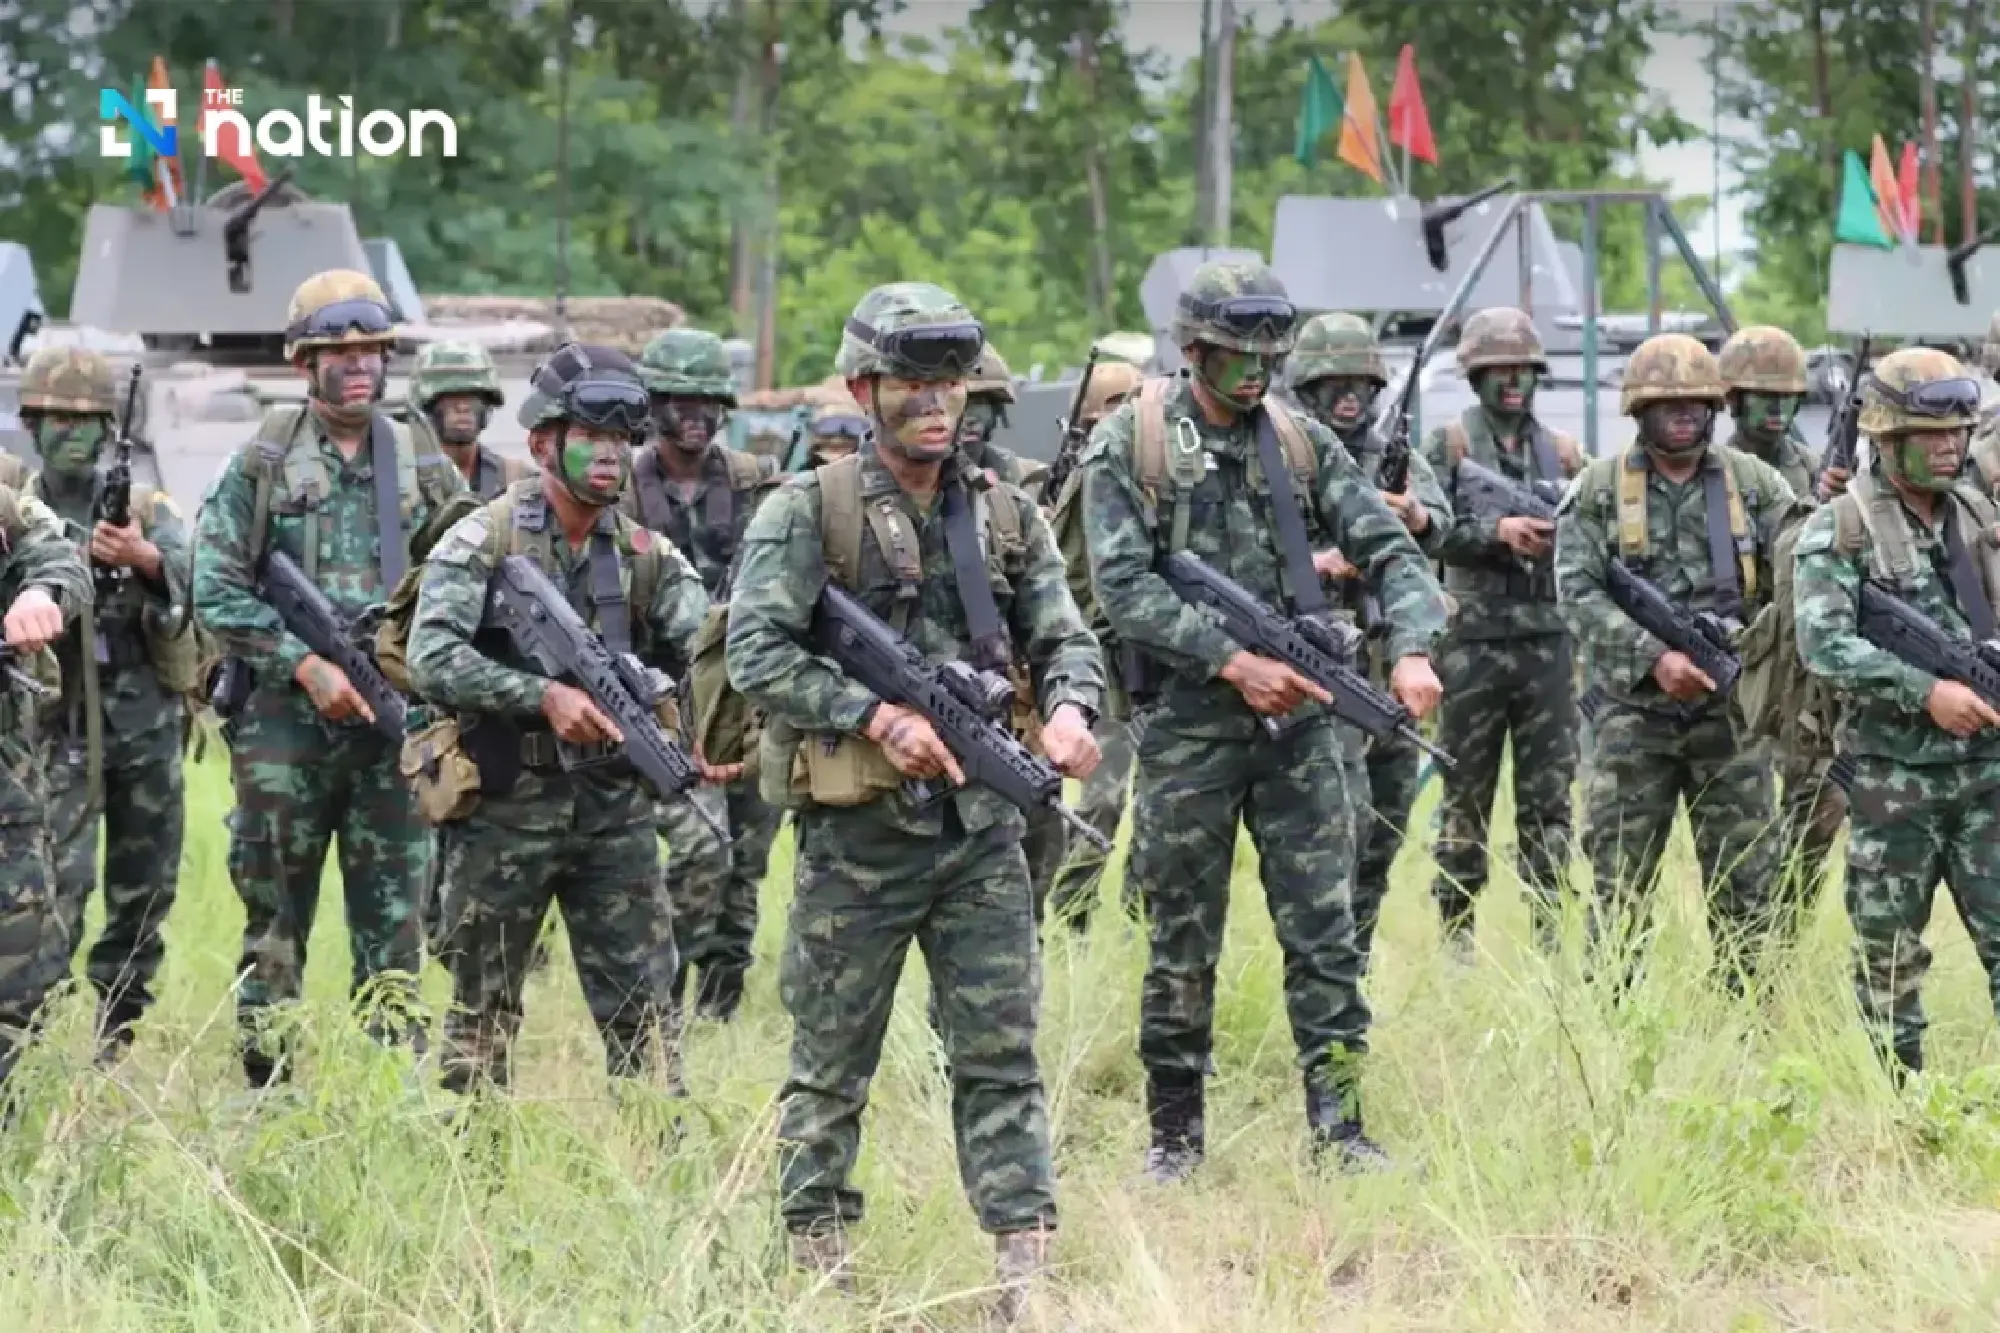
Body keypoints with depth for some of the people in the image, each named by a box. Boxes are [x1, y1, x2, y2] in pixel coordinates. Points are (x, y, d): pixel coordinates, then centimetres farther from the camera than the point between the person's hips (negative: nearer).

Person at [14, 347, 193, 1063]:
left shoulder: (148, 510, 6)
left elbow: (190, 578, -12)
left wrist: (144, 560, -34)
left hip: (146, 730, 3)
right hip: (57, 731, -3)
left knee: (144, 895, 8)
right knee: (55, 886, -15)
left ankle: (118, 1045, 20)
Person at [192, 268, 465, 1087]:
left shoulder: (423, 469, 7)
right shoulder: (262, 464, 0)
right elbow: (216, 589, -5)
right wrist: (306, 666, -13)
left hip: (394, 721, 2)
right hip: (283, 722, -2)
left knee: (394, 921, 1)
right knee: (274, 920, 5)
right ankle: (266, 1087, 11)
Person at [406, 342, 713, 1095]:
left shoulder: (644, 555, 6)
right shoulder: (483, 541, -6)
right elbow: (431, 661, -18)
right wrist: (542, 696, -26)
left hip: (614, 808, 3)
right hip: (505, 806, -3)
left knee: (645, 1010, 0)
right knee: (483, 1013, 7)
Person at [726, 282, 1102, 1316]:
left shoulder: (1004, 516, 9)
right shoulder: (806, 514, -5)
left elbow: (1065, 639, 9)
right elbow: (758, 655, -13)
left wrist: (1069, 708, -13)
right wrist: (876, 717, -22)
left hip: (982, 828, 3)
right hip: (856, 833, -3)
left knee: (1000, 1055, 0)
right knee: (831, 1066, 7)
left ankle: (1027, 1265, -1)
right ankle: (816, 1262, 17)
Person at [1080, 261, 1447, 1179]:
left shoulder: (1303, 444, 8)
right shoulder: (1128, 447, -3)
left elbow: (1390, 550, 4)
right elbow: (1124, 589, -11)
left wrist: (1410, 651, -14)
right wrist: (1232, 662, -18)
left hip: (1298, 723, 3)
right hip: (1188, 728, -3)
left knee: (1325, 934, -1)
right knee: (1182, 944, 5)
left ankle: (1338, 1129, 3)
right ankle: (1175, 1132, 16)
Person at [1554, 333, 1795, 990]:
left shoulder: (1754, 484, 5)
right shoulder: (1599, 489, 0)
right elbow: (1578, 594, -8)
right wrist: (1653, 657, -20)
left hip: (1730, 706, 1)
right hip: (1634, 711, -1)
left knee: (1746, 878, 4)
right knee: (1620, 878, 3)